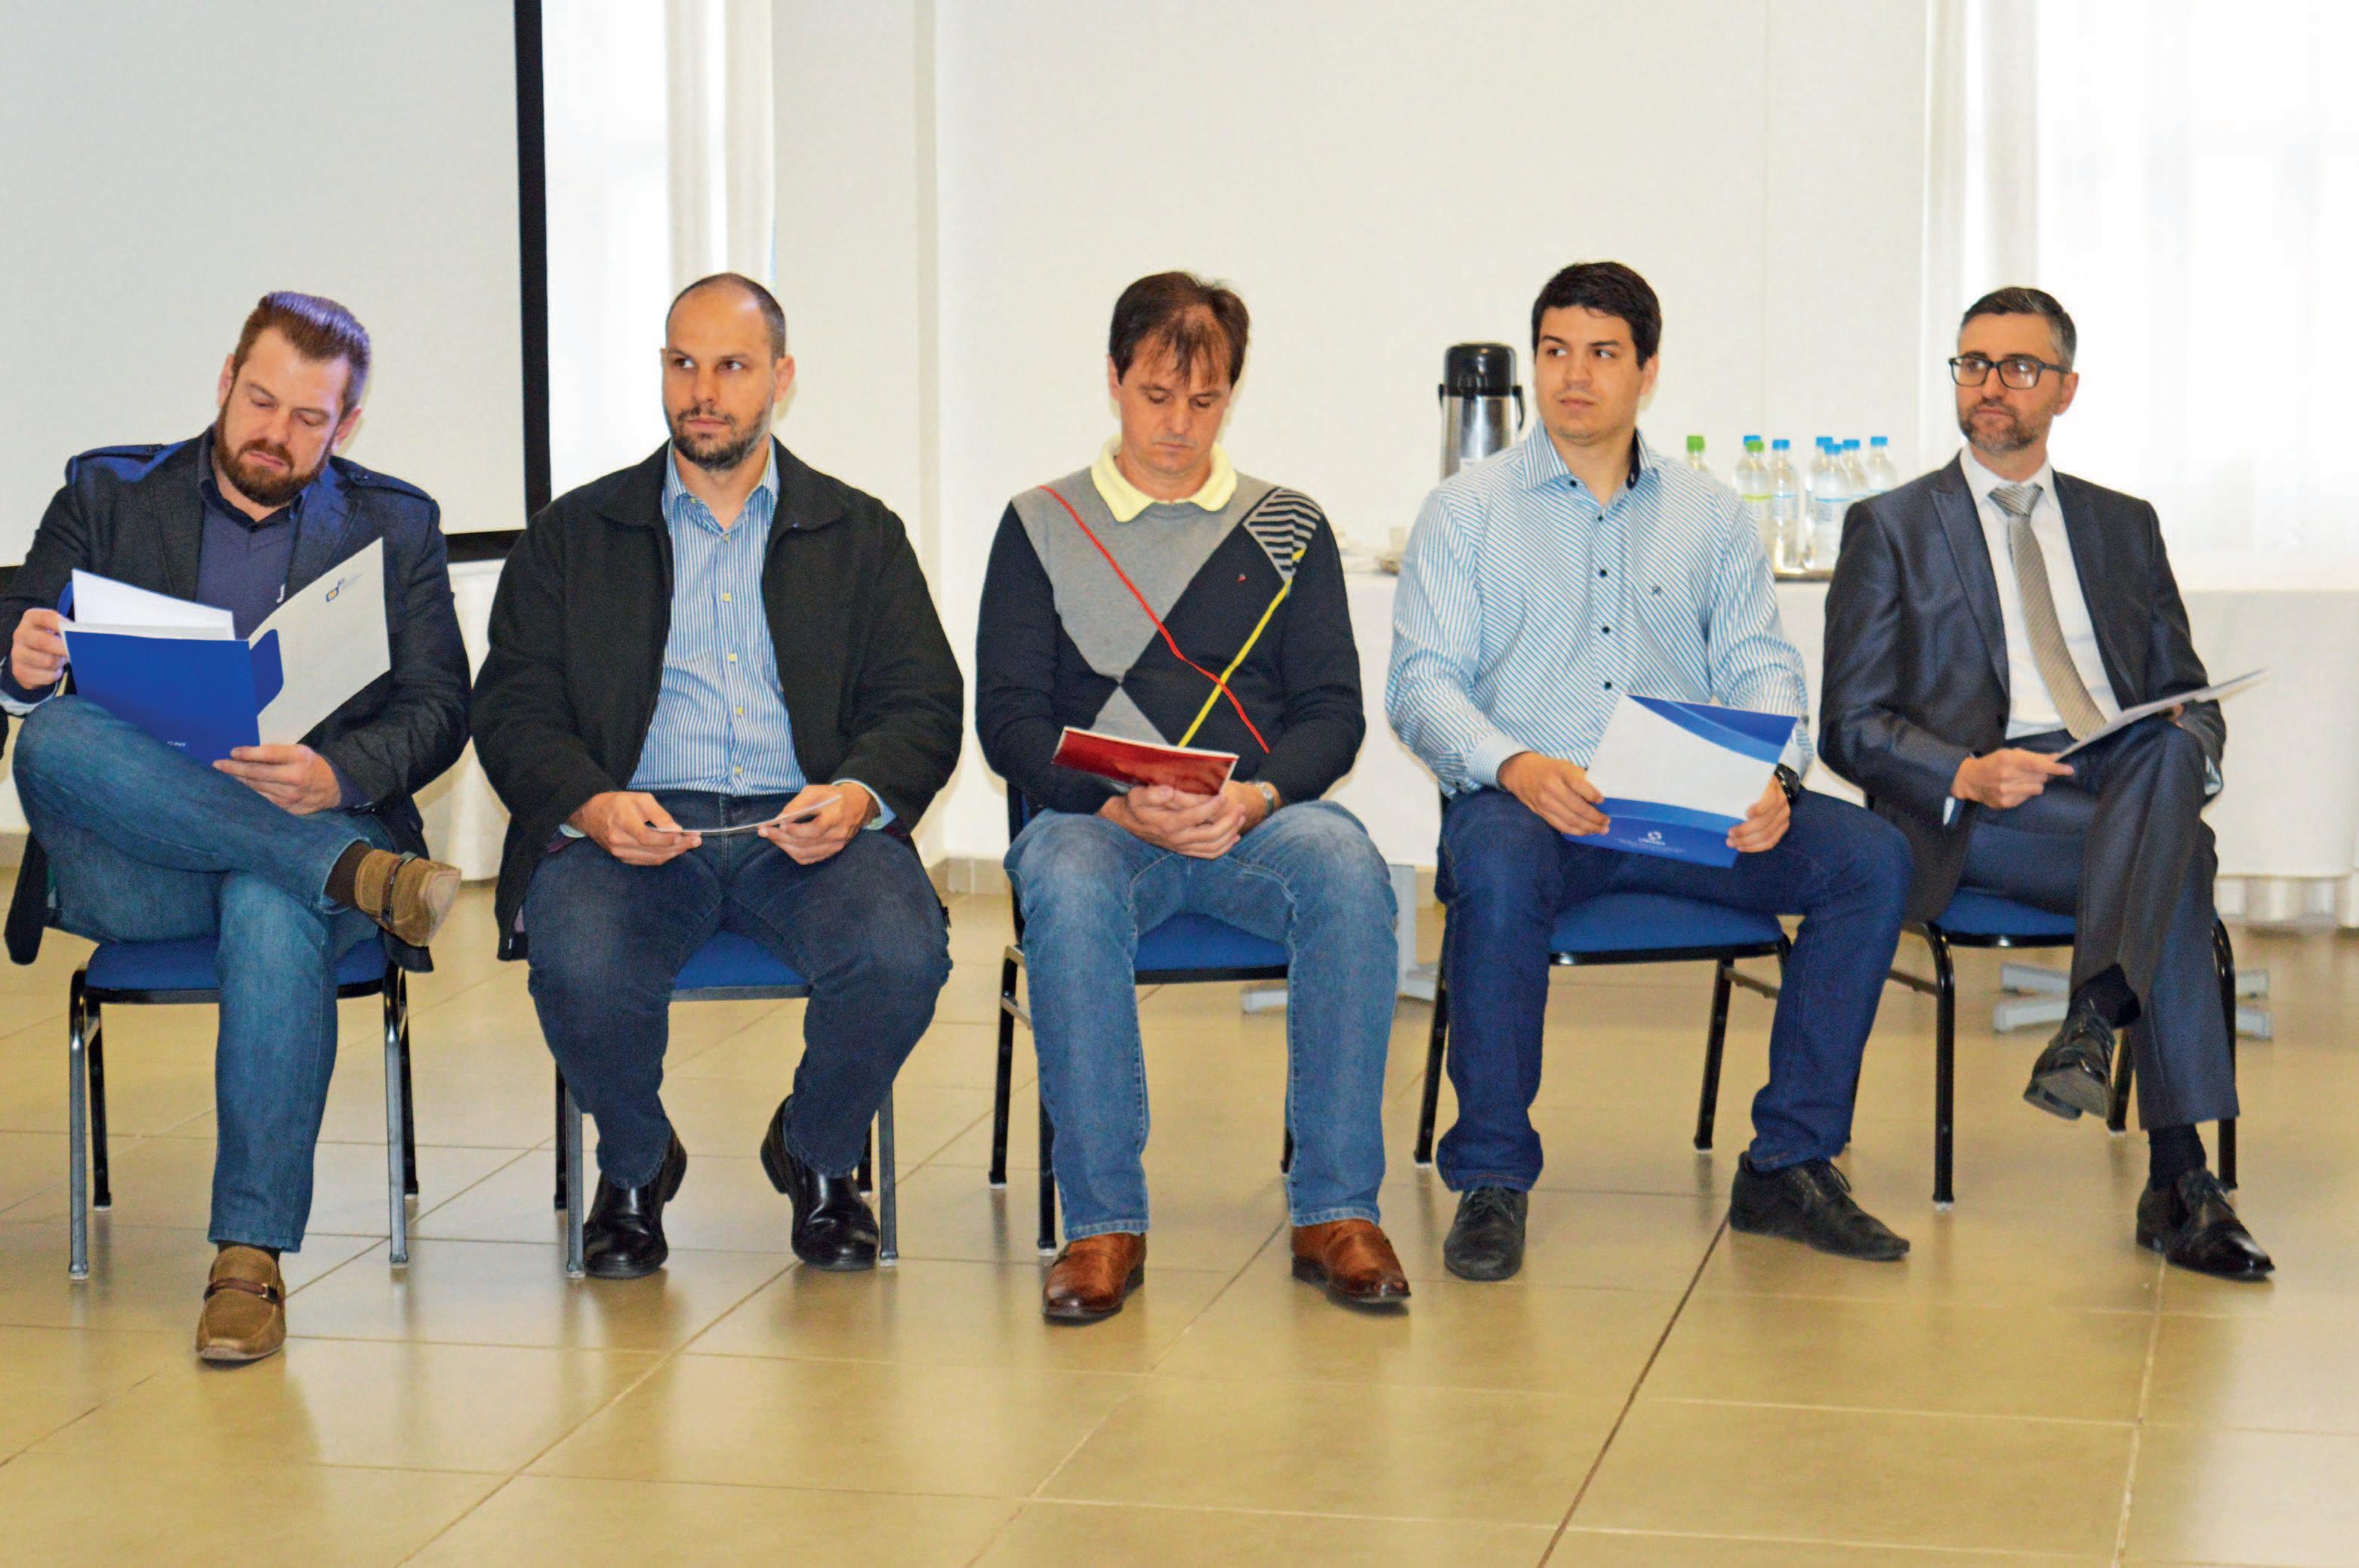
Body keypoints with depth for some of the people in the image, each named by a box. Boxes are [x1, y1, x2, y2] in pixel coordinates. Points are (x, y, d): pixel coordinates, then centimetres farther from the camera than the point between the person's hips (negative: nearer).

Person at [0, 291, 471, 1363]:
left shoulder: (397, 526, 13)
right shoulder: (108, 494, 14)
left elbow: (439, 710, 3)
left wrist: (339, 775, -20)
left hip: (311, 827, -1)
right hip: (129, 868, 1)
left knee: (274, 912, -38)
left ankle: (250, 1256, -33)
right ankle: (357, 870, -30)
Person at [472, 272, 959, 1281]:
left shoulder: (861, 535, 18)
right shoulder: (575, 534, 16)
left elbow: (921, 707, 9)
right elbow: (514, 709, 7)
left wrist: (858, 795, -14)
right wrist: (591, 805, -15)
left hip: (806, 825, 1)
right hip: (630, 825, 0)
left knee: (901, 956, -30)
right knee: (580, 967, -32)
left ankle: (818, 1159, 3)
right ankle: (634, 1168, 2)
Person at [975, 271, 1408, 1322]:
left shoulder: (1288, 531, 15)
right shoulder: (1042, 527, 11)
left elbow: (1333, 710, 7)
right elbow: (1009, 719, 3)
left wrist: (1255, 799, -14)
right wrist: (1121, 805, -15)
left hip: (1256, 819, 1)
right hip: (1094, 817, -1)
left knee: (1347, 870, -33)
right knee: (1068, 890, -37)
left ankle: (1335, 1209, -25)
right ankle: (1103, 1223, -28)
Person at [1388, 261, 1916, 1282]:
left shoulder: (1710, 514, 19)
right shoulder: (1466, 510, 9)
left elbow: (1759, 665, 11)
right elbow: (1421, 682, 0)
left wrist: (1772, 778, -11)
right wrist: (1515, 766, -21)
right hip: (1525, 800, -3)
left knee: (1870, 856, -20)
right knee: (1497, 869, -38)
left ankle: (1790, 1162, -11)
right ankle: (1490, 1180, -22)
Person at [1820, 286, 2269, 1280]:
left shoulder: (2124, 526, 24)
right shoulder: (1891, 528, 12)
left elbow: (2187, 696, 20)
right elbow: (1853, 725, 3)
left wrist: (2190, 743, -7)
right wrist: (1966, 775, -17)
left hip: (2130, 777, 3)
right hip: (1973, 821, -3)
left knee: (2167, 756, -36)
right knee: (2178, 859, -33)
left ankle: (2096, 1014, -45)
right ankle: (2179, 1179, -37)